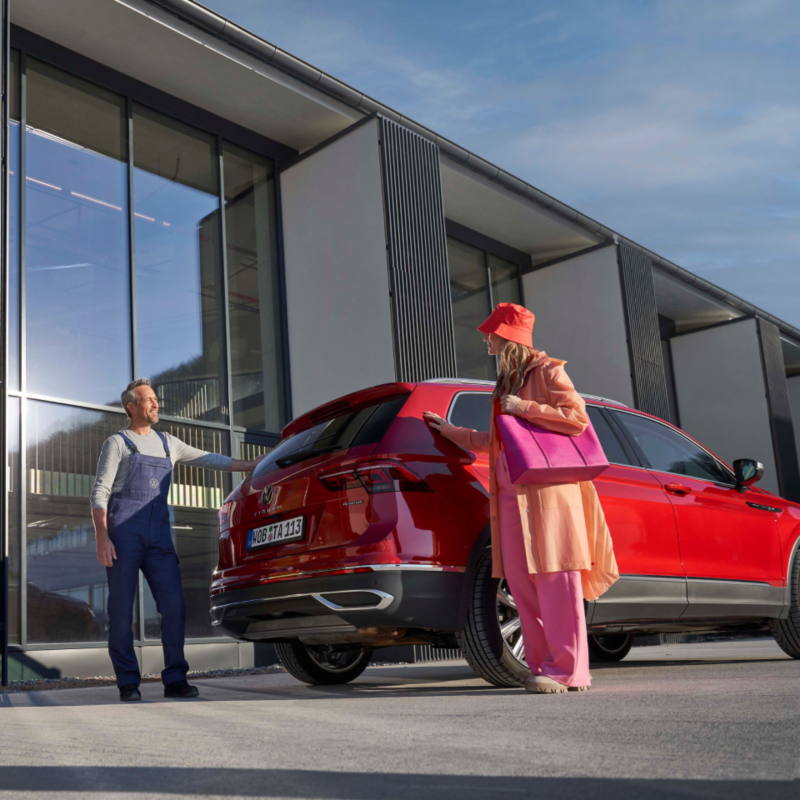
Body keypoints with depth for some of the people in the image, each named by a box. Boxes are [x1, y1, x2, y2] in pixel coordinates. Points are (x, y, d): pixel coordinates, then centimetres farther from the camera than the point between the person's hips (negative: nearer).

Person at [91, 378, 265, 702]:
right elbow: (99, 493, -1)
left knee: (174, 604, -8)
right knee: (122, 609, -4)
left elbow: (207, 460, 29)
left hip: (158, 534, 4)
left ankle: (174, 679, -2)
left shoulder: (167, 443, 23)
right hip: (122, 531, -4)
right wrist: (102, 538, -14)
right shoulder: (116, 443, 8)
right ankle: (128, 684, 4)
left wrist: (250, 466, 26)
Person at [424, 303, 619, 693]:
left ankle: (567, 671, -6)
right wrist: (451, 432, 35)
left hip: (546, 489, -8)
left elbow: (577, 418, -11)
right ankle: (543, 667, 9)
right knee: (521, 582, 3)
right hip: (510, 493, 8)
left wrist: (524, 408, -13)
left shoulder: (546, 370, 2)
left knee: (555, 580, -9)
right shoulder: (506, 382, 26)